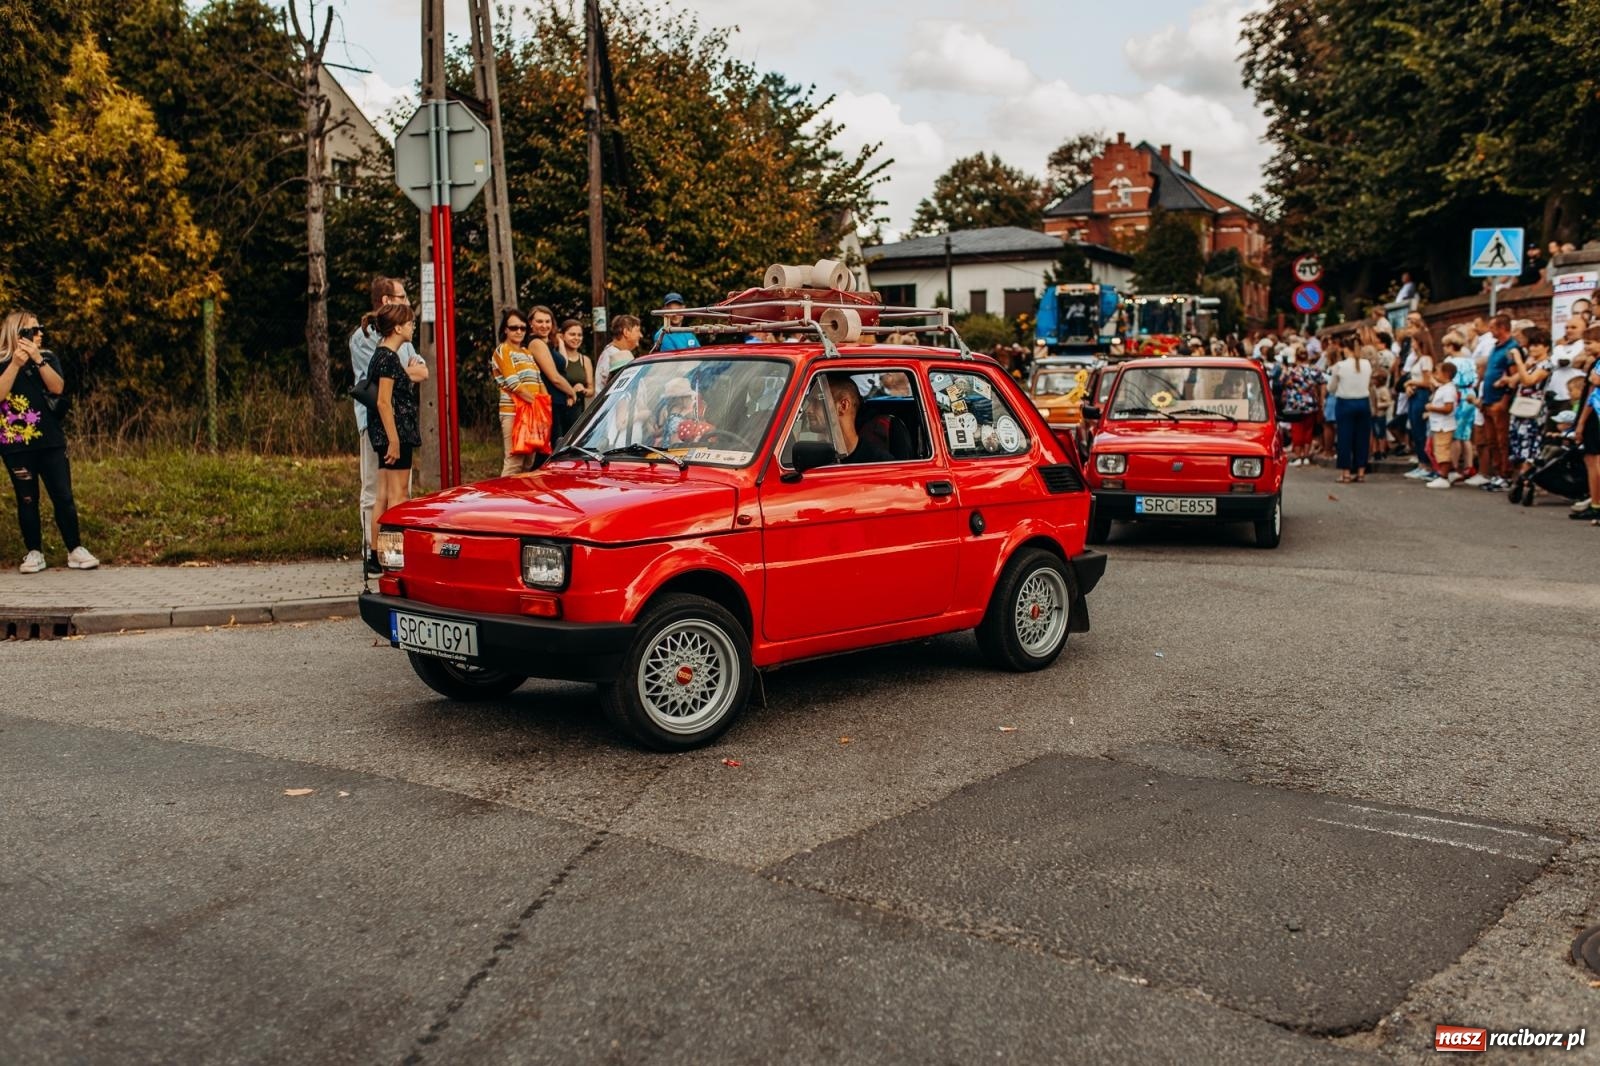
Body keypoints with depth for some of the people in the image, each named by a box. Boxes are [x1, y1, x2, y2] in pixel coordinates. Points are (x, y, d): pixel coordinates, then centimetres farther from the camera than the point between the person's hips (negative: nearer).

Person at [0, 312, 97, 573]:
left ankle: (76, 551, 6)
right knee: (27, 500, 4)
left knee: (64, 498, 0)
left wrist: (38, 359, -20)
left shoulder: (48, 358, 7)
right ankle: (34, 553, 11)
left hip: (50, 442, 1)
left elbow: (57, 387, -10)